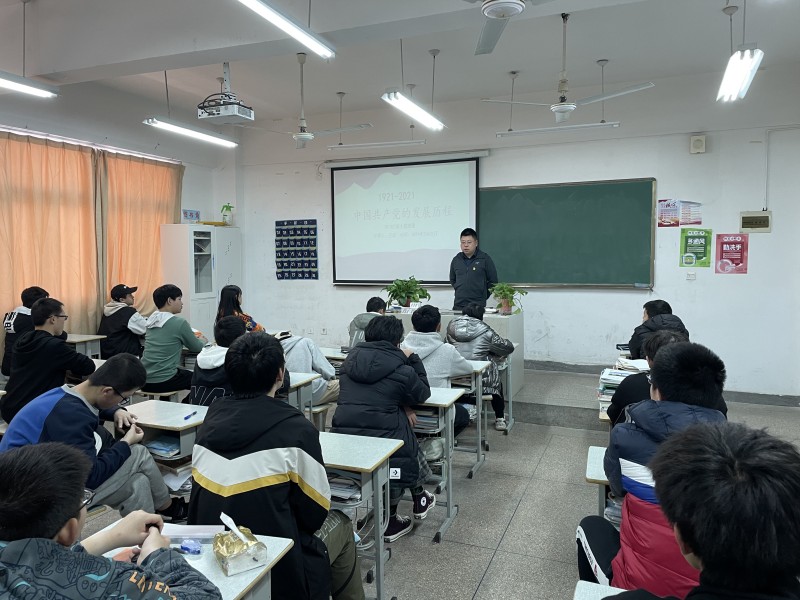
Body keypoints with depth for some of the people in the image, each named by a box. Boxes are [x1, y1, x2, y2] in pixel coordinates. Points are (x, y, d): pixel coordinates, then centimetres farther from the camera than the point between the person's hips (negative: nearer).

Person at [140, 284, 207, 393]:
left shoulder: (151, 320, 7)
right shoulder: (179, 322, -13)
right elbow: (196, 348, 0)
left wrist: (195, 339, 26)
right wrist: (203, 341, 22)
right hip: (163, 382, -7)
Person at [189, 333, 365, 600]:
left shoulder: (212, 416, -4)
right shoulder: (296, 430, -21)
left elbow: (220, 495, 7)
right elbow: (316, 513, -12)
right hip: (275, 571, -6)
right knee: (340, 525, 22)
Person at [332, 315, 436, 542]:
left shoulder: (350, 360, 10)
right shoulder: (401, 370, -7)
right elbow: (423, 393, 11)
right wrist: (412, 358, 17)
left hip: (341, 439, 5)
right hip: (380, 440, -5)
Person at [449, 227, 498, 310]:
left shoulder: (485, 259, 0)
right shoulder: (456, 260, 10)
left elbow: (493, 281, 3)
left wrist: (483, 296, 3)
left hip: (478, 305, -3)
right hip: (458, 305, 3)